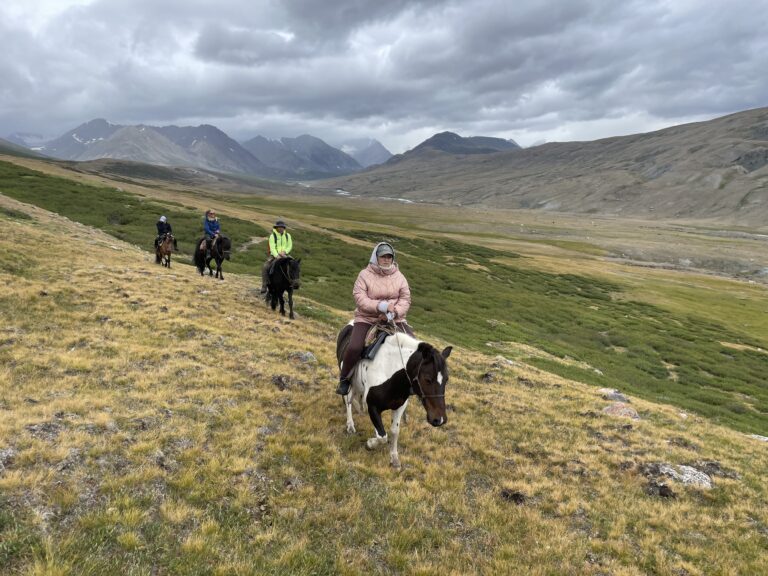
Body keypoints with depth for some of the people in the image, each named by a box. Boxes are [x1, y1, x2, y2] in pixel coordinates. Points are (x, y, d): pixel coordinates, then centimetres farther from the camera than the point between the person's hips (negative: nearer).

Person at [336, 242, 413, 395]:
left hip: (394, 319, 3)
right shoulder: (365, 275, -5)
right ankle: (344, 379, 2)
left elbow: (405, 299, 0)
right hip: (367, 318, -3)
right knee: (354, 348, -25)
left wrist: (393, 313, -19)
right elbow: (360, 299, -14)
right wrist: (381, 306, -26)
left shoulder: (399, 276, 4)